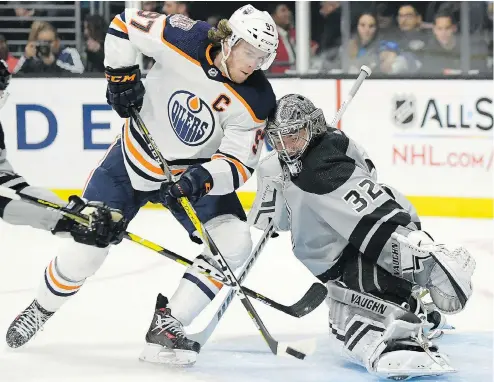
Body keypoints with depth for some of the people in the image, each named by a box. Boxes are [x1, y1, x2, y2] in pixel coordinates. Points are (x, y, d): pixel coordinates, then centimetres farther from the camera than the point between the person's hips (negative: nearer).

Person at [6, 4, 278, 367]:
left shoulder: (255, 102, -21)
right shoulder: (183, 40, -25)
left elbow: (239, 164, -20)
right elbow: (125, 23, -11)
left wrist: (205, 179, -38)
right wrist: (121, 76, -14)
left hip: (194, 172, 1)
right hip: (135, 158, -1)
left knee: (234, 242, -20)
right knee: (87, 247, -2)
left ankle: (166, 325, -14)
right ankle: (42, 308, 27)